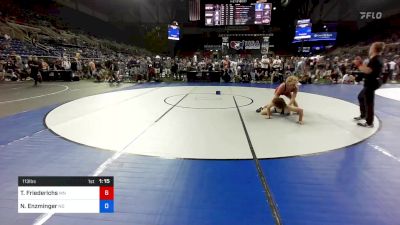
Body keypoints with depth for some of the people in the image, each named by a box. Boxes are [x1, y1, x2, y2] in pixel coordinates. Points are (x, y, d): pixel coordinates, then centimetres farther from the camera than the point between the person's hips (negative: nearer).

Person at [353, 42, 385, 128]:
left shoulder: (376, 59, -18)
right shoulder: (374, 59, 14)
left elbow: (367, 70, -27)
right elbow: (367, 69, 15)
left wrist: (358, 64, -18)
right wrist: (360, 63, 10)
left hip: (371, 83, -11)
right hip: (370, 83, 11)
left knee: (368, 103, -6)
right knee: (361, 97, 26)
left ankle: (369, 123, 1)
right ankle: (363, 115, 38)